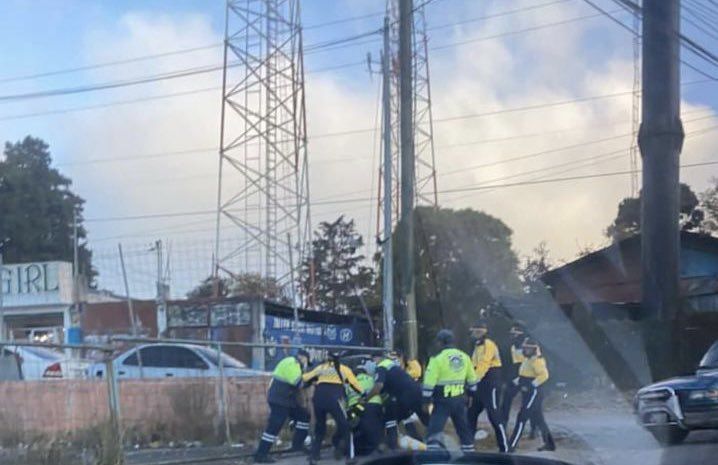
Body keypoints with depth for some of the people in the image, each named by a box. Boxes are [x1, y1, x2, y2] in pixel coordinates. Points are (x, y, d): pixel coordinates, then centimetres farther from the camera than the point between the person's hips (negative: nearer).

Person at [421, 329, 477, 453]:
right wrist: (470, 395, 27)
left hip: (443, 401, -6)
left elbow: (429, 382, -13)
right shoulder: (464, 357, 6)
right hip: (460, 400, 6)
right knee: (464, 429, 20)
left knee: (434, 430, -7)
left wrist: (426, 401, -5)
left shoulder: (438, 359, -12)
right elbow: (472, 379, 16)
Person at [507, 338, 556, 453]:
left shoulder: (536, 361, -15)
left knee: (522, 417, -10)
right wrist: (518, 381, 5)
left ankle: (513, 445, -11)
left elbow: (544, 375, -27)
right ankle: (550, 444, 24)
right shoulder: (527, 361, 15)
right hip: (528, 394, 10)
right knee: (538, 420, 15)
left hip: (534, 394, -10)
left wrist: (530, 385, -25)